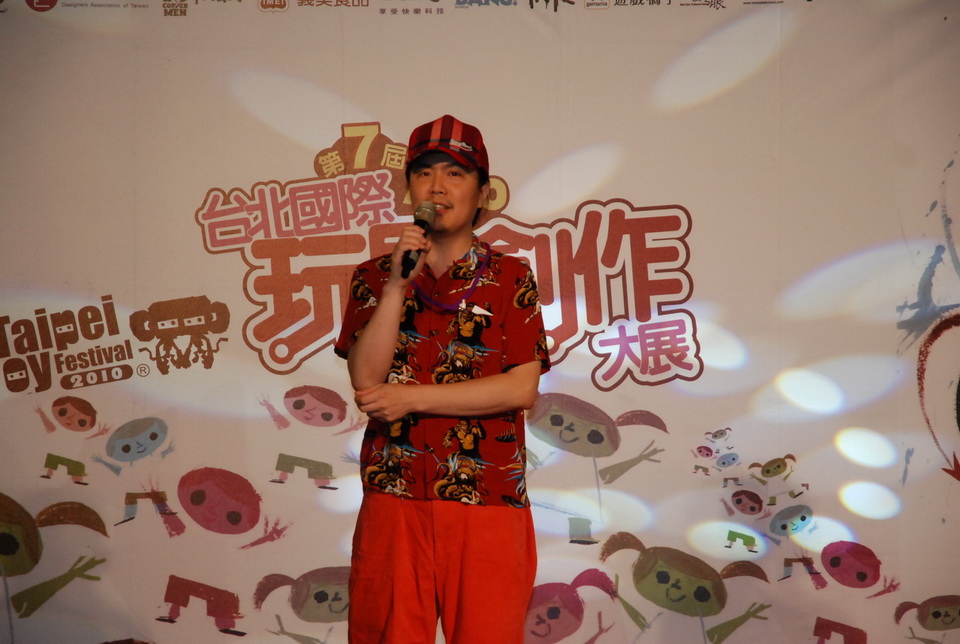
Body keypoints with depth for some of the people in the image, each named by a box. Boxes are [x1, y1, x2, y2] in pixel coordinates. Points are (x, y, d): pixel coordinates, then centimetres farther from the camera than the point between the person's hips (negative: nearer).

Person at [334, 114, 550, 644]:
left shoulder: (510, 277, 6)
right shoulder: (375, 276, 12)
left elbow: (522, 388, -5)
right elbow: (365, 379, -2)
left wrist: (411, 397, -8)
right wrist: (398, 283, -9)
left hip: (486, 501, -1)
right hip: (394, 499, 1)